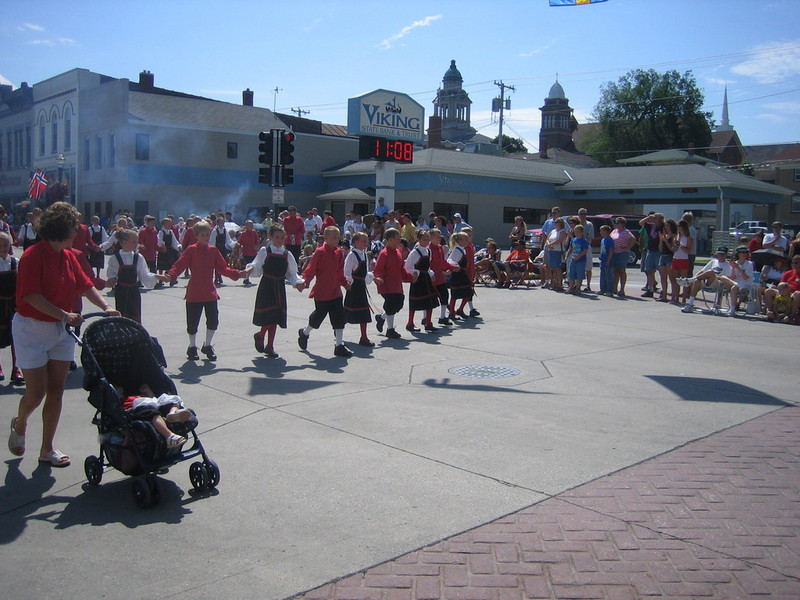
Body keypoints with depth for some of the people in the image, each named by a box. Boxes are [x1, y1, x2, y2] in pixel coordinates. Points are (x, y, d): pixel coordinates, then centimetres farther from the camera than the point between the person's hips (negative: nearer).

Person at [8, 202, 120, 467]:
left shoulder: (68, 256, 6)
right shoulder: (33, 256, -16)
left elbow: (85, 285, 9)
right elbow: (31, 295, -22)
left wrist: (105, 308, -5)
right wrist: (63, 315, -28)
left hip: (61, 331, 7)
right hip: (32, 329, -6)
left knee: (56, 391, 7)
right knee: (36, 392, -1)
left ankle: (47, 450, 17)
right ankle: (19, 424, 33)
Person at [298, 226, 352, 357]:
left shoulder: (339, 253, 7)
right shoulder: (320, 252, -12)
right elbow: (311, 269, -13)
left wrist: (345, 283, 7)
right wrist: (305, 281, -24)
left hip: (335, 291, 6)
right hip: (321, 292, -6)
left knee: (339, 318, 2)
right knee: (319, 315, 7)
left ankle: (339, 346, 7)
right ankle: (304, 333, 35)